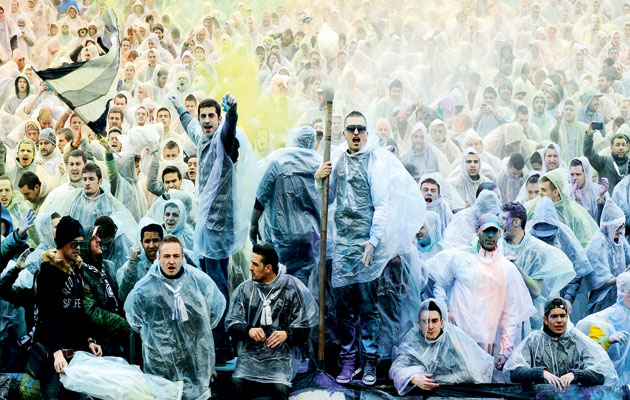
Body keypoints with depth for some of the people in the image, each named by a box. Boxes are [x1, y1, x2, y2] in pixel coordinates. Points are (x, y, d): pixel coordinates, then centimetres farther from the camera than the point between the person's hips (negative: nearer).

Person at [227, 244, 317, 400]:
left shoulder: (292, 287, 2)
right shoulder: (244, 289, 9)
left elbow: (305, 326, 3)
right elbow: (231, 323, 7)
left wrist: (287, 334, -17)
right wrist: (249, 330, -13)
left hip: (283, 352, -2)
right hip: (250, 351, 2)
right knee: (237, 382, -27)